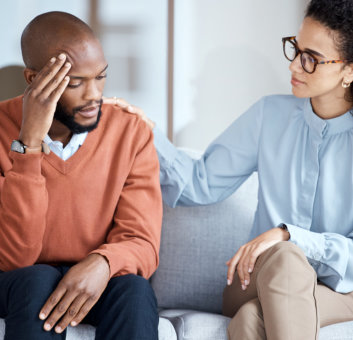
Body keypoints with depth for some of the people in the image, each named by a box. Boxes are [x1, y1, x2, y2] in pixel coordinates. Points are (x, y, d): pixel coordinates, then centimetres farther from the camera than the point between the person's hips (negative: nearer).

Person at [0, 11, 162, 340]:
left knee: (134, 288, -31)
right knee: (38, 281, -33)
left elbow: (142, 244, -12)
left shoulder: (132, 133, -9)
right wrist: (29, 144, -32)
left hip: (96, 281, 0)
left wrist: (103, 262, -37)